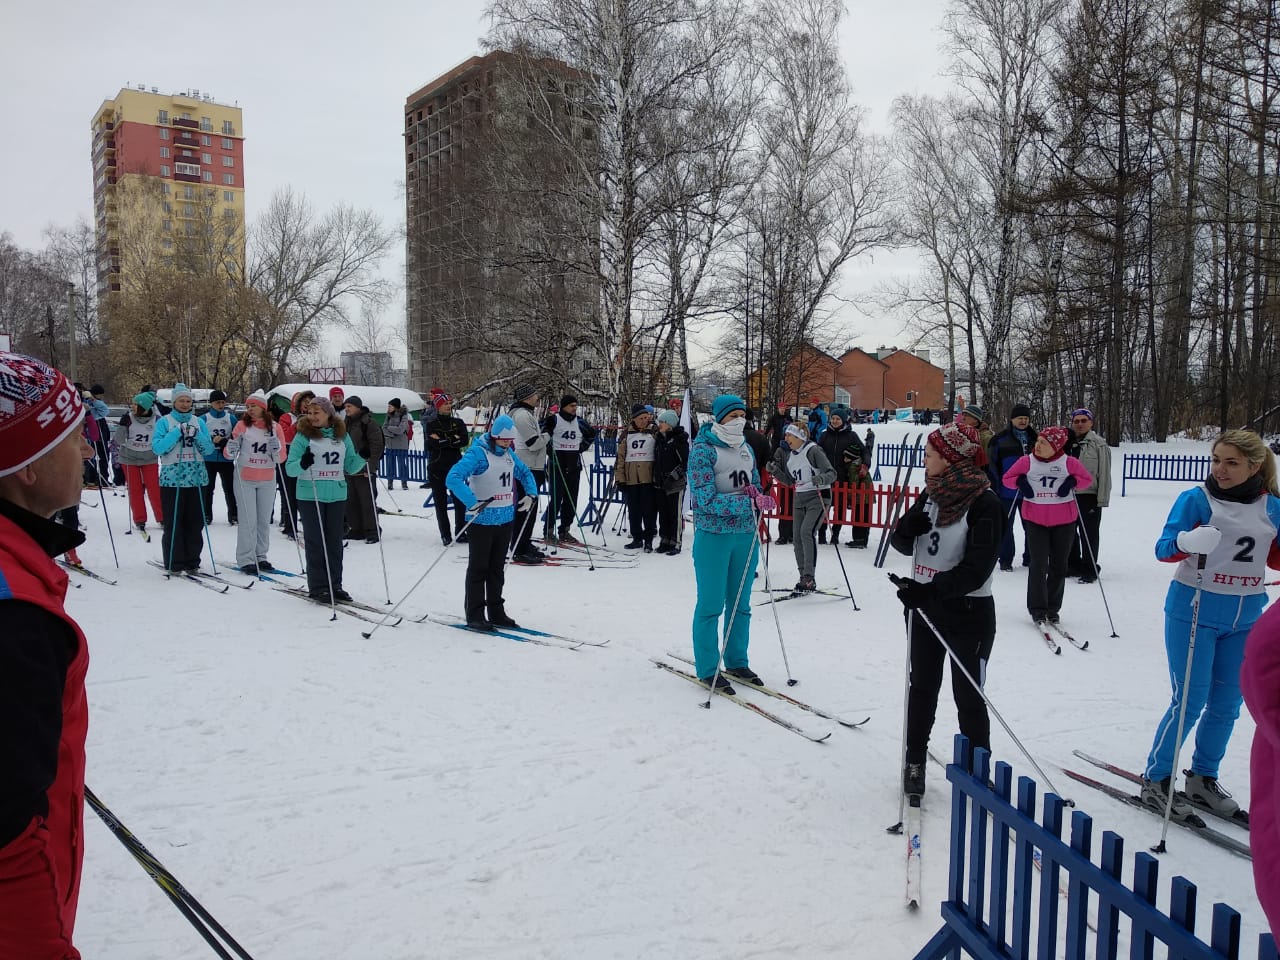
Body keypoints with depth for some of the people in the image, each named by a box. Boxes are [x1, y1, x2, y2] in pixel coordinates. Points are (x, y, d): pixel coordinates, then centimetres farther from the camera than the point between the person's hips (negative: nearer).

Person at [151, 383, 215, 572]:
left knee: (195, 523, 4)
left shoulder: (199, 422, 12)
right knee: (173, 523, -2)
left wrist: (197, 435, -10)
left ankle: (192, 561, 13)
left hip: (196, 478, 3)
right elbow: (157, 448, -9)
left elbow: (209, 450, 6)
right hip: (172, 479, -3)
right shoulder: (164, 422, 3)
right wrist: (178, 432, -15)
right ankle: (174, 563, 5)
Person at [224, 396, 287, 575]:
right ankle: (246, 560, 1)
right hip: (245, 479, -2)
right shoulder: (242, 425, -2)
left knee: (264, 520, 8)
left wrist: (276, 449, -18)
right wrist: (231, 450, -23)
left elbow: (281, 458, 2)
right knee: (248, 520, -5)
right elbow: (229, 453, -1)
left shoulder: (275, 427, 2)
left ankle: (260, 557, 19)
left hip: (267, 480, 3)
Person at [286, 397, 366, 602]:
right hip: (310, 496, -4)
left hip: (337, 496, 4)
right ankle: (318, 587, 7)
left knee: (335, 542, 9)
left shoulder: (342, 436, 8)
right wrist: (302, 464, -27)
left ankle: (334, 585, 17)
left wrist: (364, 456, -7)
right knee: (315, 542, 0)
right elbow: (290, 468, -7)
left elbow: (350, 467, 11)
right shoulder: (303, 436, -3)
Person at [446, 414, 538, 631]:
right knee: (479, 568, 1)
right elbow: (453, 478, -26)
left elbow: (525, 473, 27)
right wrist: (472, 503, -32)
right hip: (482, 521, -7)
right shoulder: (478, 453, -15)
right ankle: (475, 615, 8)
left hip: (505, 519, 7)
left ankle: (496, 612, 23)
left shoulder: (508, 454, 9)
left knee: (497, 568, 14)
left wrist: (530, 495, 11)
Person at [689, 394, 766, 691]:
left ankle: (737, 662, 28)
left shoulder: (745, 447, 9)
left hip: (745, 533, 7)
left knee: (740, 603, 14)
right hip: (714, 534, -6)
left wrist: (756, 492, -6)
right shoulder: (702, 450, -12)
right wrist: (748, 502, -25)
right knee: (711, 604, 1)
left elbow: (756, 483, 19)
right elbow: (706, 500, -19)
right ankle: (707, 669, 13)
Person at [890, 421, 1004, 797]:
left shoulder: (985, 503, -17)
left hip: (969, 614, -6)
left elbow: (976, 569, -23)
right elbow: (904, 544, 9)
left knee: (968, 696, 5)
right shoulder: (931, 493, 3)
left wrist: (931, 588, -34)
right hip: (924, 608, 6)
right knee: (922, 686, 16)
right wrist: (906, 528, -13)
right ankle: (915, 761, 30)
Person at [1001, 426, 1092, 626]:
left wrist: (1072, 481, -11)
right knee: (1038, 565, -4)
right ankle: (1037, 608, 6)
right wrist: (1020, 481, -12)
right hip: (1035, 520, -1)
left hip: (1064, 521, 1)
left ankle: (1053, 609, 22)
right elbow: (1007, 477, 8)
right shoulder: (1026, 462, -4)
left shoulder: (1069, 462, -5)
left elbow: (1087, 478, 8)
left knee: (1059, 566, 9)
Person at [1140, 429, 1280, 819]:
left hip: (1246, 618, 5)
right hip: (1194, 611, -5)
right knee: (1190, 700, -3)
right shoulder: (1196, 499, -9)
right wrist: (1186, 543, -37)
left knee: (1227, 704, 12)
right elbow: (1164, 549, -16)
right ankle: (1155, 780, 11)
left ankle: (1203, 778, 29)